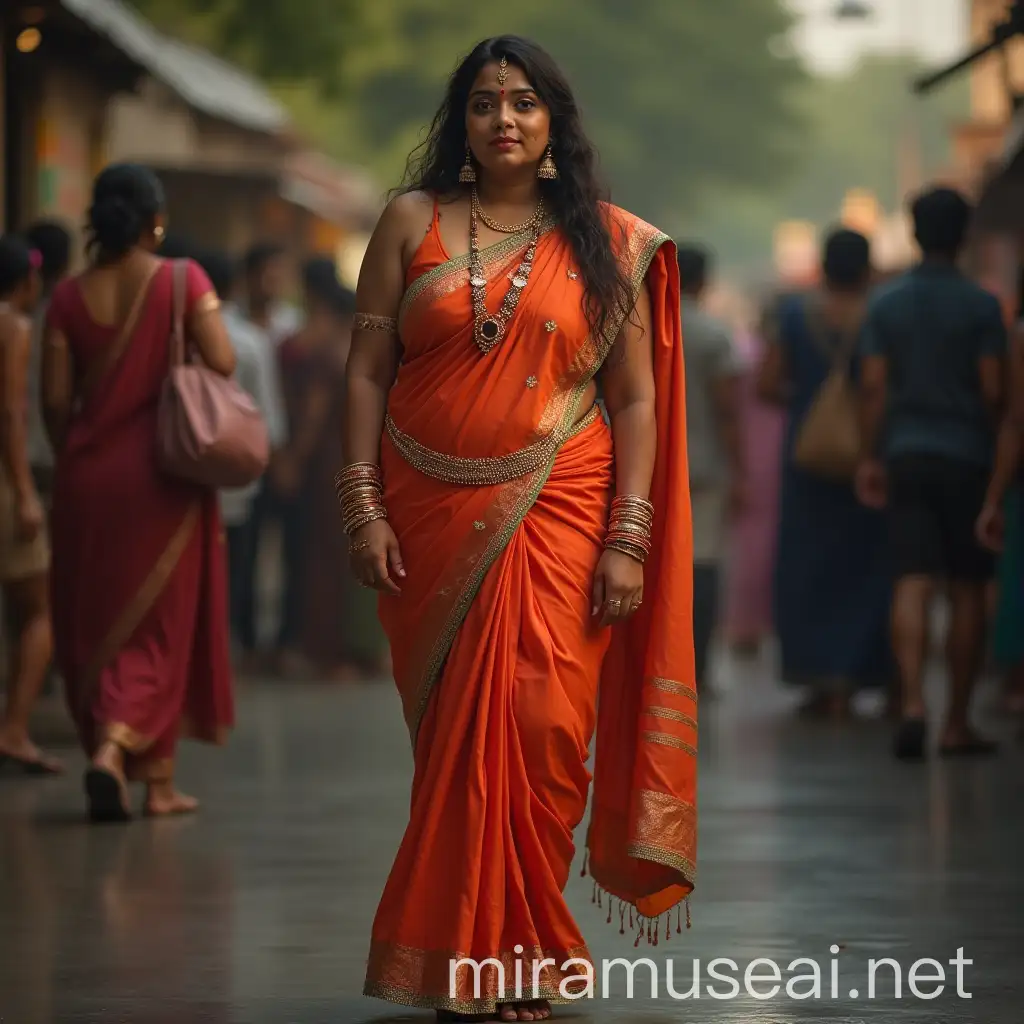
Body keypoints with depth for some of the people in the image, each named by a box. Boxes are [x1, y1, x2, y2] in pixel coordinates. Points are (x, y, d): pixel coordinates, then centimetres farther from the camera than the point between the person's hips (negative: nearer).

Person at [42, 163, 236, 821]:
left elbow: (55, 398, -2)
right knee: (156, 624, 5)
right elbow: (223, 362, -15)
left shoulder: (71, 297, 0)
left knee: (96, 623, 12)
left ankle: (157, 778, 15)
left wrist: (70, 459, 14)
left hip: (88, 476, 2)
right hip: (162, 472, -2)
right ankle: (113, 747, -18)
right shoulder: (183, 281, -7)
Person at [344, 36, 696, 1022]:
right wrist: (365, 510, -3)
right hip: (431, 523, 1)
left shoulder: (606, 242, 4)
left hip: (555, 519, -1)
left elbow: (637, 400, 3)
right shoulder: (412, 221, 5)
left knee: (539, 728, -7)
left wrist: (629, 539, -4)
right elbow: (367, 372, 4)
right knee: (452, 735, 5)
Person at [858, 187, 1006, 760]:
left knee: (914, 583, -3)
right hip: (967, 456, -3)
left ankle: (913, 705, -22)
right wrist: (999, 449, 6)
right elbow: (993, 391, -7)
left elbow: (875, 387, 2)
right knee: (968, 590, 6)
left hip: (907, 454, 3)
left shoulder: (887, 305, 5)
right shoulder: (981, 306, -5)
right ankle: (958, 724, 8)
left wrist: (872, 457, 7)